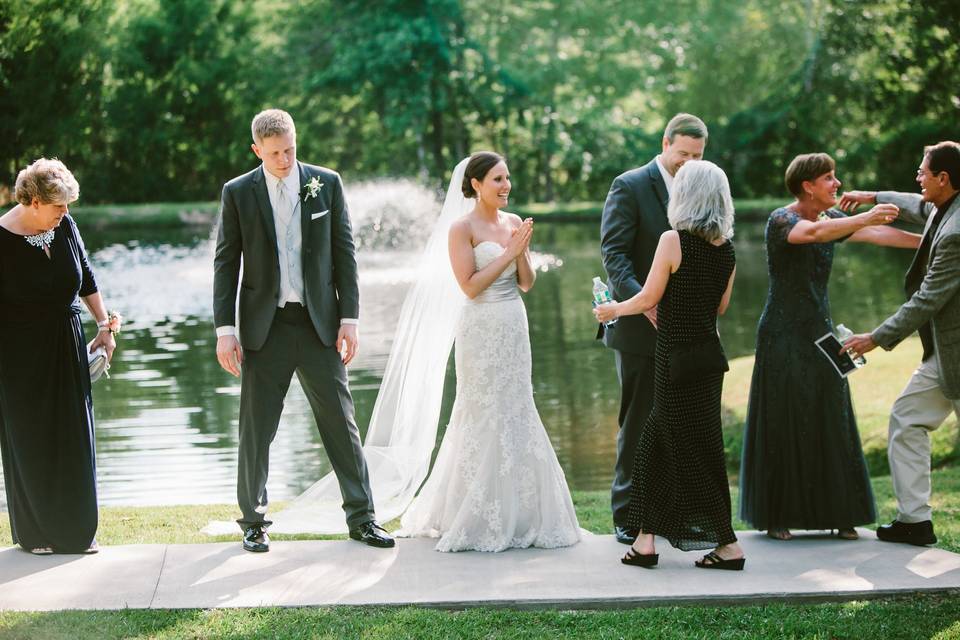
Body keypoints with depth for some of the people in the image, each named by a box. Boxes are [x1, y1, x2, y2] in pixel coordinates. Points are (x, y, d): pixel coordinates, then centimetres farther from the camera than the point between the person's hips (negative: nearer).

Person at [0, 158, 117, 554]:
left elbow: (86, 279, 11)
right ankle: (35, 533, 17)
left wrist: (104, 325, 10)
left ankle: (76, 530, 17)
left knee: (73, 438, 7)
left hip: (67, 346, 5)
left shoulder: (64, 226, -1)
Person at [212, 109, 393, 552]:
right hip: (265, 327, -1)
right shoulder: (238, 193, 1)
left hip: (319, 323, 1)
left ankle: (361, 517, 10)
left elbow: (344, 253, 5)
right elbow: (226, 264, 1)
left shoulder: (326, 183, 3)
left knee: (340, 422, 2)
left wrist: (349, 317, -2)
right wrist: (225, 329, -5)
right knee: (256, 430, 4)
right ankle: (253, 521, 17)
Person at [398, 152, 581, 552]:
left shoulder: (513, 223, 9)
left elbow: (527, 283, 9)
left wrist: (523, 250, -7)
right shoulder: (463, 228, -8)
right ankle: (475, 517, 8)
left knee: (515, 413, 9)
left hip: (514, 327, 6)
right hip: (481, 329, -6)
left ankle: (515, 513, 18)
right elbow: (470, 286, -14)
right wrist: (508, 253, -14)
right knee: (483, 416, -2)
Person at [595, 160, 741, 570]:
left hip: (676, 359, -7)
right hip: (709, 354, 7)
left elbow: (648, 298, -10)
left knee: (694, 451, 1)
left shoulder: (673, 240, -15)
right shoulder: (727, 248, 4)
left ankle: (728, 546, 4)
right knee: (655, 442, 15)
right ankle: (645, 540, 18)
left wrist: (615, 310, 9)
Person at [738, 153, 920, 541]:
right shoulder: (780, 220, -14)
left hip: (820, 333, 7)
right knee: (782, 426, -2)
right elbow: (813, 232, -35)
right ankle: (776, 517, 6)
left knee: (831, 425, 5)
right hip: (784, 336, -7)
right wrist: (865, 218, -46)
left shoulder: (831, 218, 8)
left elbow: (877, 235, 2)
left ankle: (837, 514, 10)